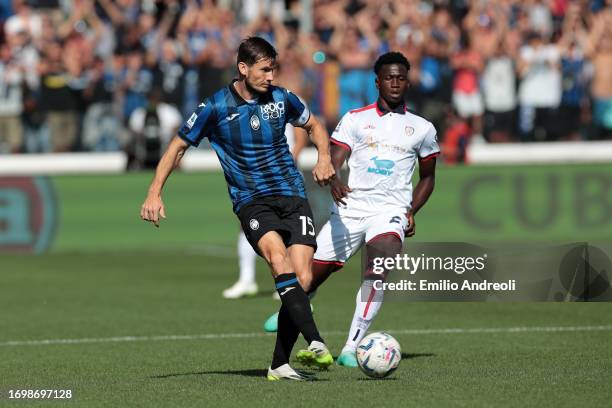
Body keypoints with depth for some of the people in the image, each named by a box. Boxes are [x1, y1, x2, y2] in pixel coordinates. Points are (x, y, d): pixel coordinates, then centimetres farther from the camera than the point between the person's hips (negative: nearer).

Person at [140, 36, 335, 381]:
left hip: (293, 196, 3)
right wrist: (155, 193, 0)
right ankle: (316, 343, -43)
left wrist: (324, 157, 5)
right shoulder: (215, 107, -3)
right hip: (251, 201, -3)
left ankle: (280, 365, -1)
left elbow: (314, 126, 24)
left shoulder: (282, 99, 4)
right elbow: (178, 147, 8)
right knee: (278, 257, -31)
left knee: (301, 278, -13)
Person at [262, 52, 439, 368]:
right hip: (349, 208, 1)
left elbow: (427, 178, 23)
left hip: (390, 211, -1)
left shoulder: (422, 128, 12)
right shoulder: (355, 119, 8)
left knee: (379, 263, -31)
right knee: (313, 273, 2)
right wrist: (333, 180, -26)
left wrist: (411, 211, 7)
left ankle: (351, 348, -32)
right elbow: (332, 163, -2)